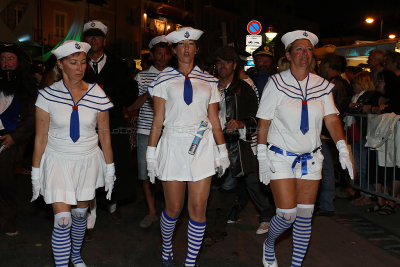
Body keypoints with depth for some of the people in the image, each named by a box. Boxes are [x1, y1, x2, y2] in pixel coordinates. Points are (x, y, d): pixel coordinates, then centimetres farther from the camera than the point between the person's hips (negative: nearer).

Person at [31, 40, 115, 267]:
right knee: (63, 221, -8)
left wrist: (110, 169, 3)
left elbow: (104, 133, 2)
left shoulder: (97, 94, -4)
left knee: (80, 213, 15)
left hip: (88, 161, 2)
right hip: (58, 161, -2)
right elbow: (40, 137, -3)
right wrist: (36, 172, -1)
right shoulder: (48, 95, -7)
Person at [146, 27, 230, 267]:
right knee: (173, 208, 6)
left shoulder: (208, 81, 10)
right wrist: (151, 153, -1)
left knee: (198, 208, 0)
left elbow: (214, 119, 11)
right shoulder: (164, 80, 4)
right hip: (173, 145, -1)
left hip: (202, 146, 2)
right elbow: (158, 120, 2)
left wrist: (222, 150, 9)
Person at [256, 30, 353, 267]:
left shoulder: (322, 86, 4)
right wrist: (262, 158, -10)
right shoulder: (277, 84, -7)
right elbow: (263, 123, -6)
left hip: (311, 159, 4)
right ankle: (269, 245, 27)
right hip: (281, 158, -3)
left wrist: (343, 149, -15)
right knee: (287, 215, -6)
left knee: (305, 216, 7)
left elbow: (332, 118, -2)